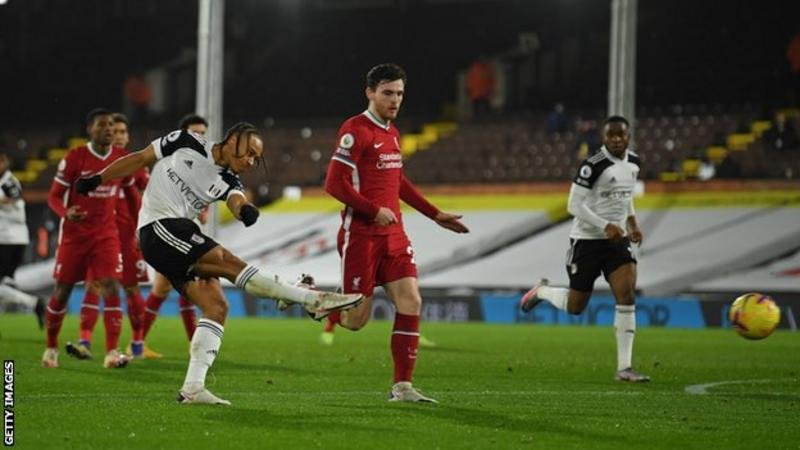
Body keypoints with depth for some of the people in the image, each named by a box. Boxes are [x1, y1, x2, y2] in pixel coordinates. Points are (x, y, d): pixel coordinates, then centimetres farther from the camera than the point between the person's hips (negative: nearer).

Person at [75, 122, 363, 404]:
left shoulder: (227, 182, 10)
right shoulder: (186, 143, -2)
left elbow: (237, 201, -12)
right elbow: (139, 159, 8)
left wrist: (245, 210, -36)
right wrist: (97, 180, 8)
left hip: (179, 237, 8)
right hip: (158, 228, -8)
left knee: (216, 306, -6)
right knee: (229, 263, -20)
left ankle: (193, 387, -10)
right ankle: (315, 300, -26)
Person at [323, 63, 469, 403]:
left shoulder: (392, 132, 16)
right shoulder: (356, 130, -11)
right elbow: (335, 184, -16)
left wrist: (436, 215, 27)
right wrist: (375, 211, -20)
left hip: (393, 234, 7)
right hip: (361, 235, -7)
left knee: (410, 301, -6)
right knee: (355, 319, -5)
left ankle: (402, 387, -4)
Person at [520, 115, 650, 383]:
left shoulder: (633, 163, 5)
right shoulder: (593, 166, -18)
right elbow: (574, 205, -17)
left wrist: (632, 222, 9)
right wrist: (606, 226, -24)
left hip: (617, 241, 5)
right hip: (587, 241, -5)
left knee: (627, 295, -14)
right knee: (575, 307, 4)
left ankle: (624, 368, -10)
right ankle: (541, 292, 39)